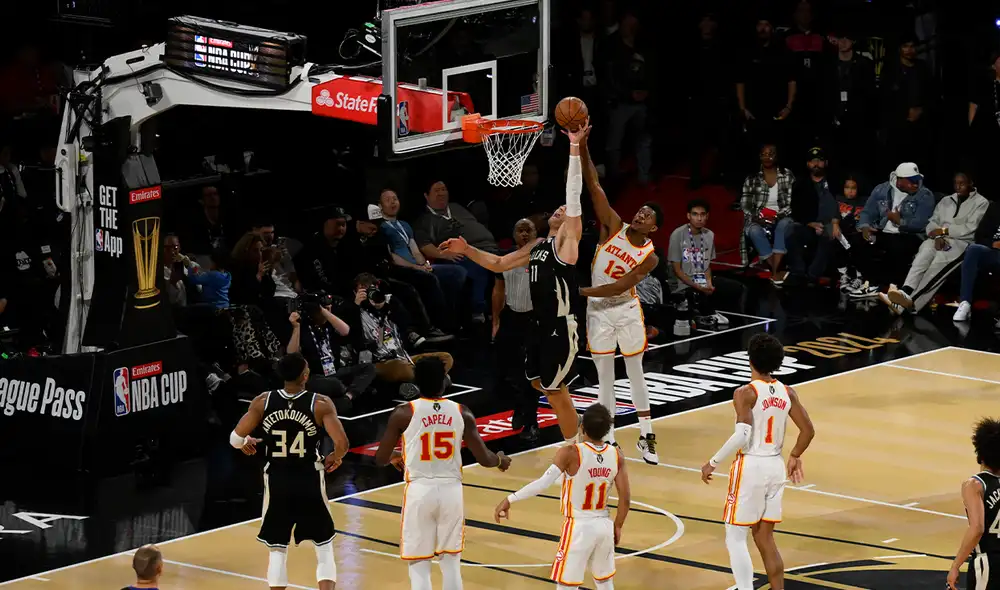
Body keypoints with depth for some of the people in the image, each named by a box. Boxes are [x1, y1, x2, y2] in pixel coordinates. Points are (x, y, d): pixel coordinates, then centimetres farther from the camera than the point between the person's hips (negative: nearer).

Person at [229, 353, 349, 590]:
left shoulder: (263, 402, -5)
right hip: (309, 482, -1)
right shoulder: (320, 404, -12)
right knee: (324, 544, 14)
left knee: (277, 549, 14)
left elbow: (235, 439, -3)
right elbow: (341, 443, -20)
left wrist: (246, 443, 21)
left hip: (277, 482, 1)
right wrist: (335, 458, 4)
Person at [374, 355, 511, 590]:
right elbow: (484, 459, 2)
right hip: (451, 491, 2)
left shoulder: (404, 414, -8)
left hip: (420, 492, -2)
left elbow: (381, 458, -1)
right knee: (451, 564, 14)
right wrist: (500, 460, 25)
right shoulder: (461, 413, -1)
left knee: (419, 568, 4)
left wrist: (396, 456, 22)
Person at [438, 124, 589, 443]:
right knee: (539, 383, 18)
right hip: (539, 324, 9)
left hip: (561, 327, -9)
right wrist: (467, 250, 10)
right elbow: (498, 264, 24)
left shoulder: (566, 239, -8)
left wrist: (575, 148, -22)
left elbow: (574, 196, -18)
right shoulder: (536, 246, 16)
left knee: (556, 390, -4)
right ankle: (573, 439, 33)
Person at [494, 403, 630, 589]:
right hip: (604, 525, 5)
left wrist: (510, 499, -27)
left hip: (579, 527, -5)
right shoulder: (616, 455, -5)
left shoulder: (570, 454, -20)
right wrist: (617, 527, 12)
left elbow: (544, 483, -30)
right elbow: (626, 498, -2)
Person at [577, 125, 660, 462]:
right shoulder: (614, 227, -7)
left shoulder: (649, 257, -11)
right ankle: (608, 440, 13)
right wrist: (583, 149, -24)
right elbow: (594, 187, -15)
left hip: (627, 310, -1)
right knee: (605, 376, 6)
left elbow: (620, 286, -18)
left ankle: (646, 437, 17)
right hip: (598, 311, 1)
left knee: (635, 373, 7)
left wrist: (582, 291, -26)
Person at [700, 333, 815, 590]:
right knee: (764, 538, 15)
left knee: (735, 539, 1)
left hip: (751, 466, -6)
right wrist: (794, 456, 23)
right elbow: (808, 430, 6)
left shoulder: (746, 393, -15)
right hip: (776, 466, 6)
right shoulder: (787, 392, 4)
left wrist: (713, 463, -15)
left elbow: (742, 435, -24)